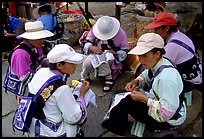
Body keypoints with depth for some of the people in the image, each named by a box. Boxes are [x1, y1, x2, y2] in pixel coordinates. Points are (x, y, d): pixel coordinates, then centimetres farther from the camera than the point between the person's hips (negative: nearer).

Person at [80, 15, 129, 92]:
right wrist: (92, 47, -29)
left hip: (112, 59, -3)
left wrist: (114, 53, -31)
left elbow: (125, 52, -10)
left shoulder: (120, 33, -15)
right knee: (87, 63, -29)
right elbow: (86, 43, -5)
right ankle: (84, 78, 0)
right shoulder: (95, 29, -9)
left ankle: (109, 79, -18)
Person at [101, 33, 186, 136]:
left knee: (126, 102, -15)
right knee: (122, 93, 8)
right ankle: (118, 127, 22)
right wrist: (136, 82, -5)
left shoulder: (166, 77, -35)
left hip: (168, 119, -9)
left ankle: (115, 128, 13)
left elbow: (166, 113, -33)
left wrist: (144, 99, -26)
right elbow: (146, 76, 16)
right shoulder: (155, 64, -8)